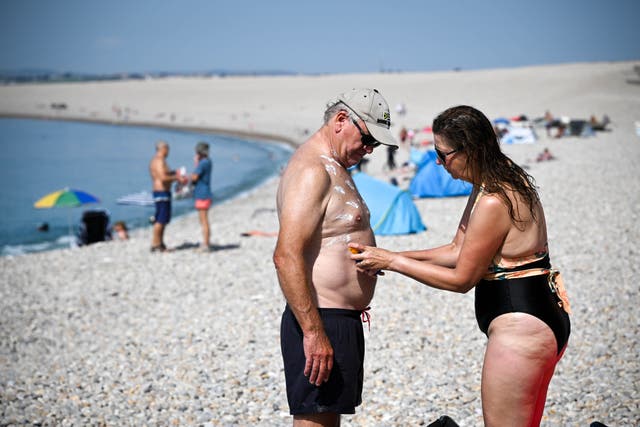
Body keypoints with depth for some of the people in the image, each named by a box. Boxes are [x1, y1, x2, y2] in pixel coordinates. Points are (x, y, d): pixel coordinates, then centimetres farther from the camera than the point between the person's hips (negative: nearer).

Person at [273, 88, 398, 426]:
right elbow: (286, 256, -26)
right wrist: (313, 332, -28)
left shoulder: (333, 168, 17)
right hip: (321, 324, -11)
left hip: (341, 320, 11)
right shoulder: (312, 170, -17)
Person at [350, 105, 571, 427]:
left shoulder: (492, 203, -24)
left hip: (520, 325, -11)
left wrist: (392, 262, -10)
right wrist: (392, 257, 5)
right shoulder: (494, 183, 7)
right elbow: (457, 250, 12)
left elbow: (461, 279, -16)